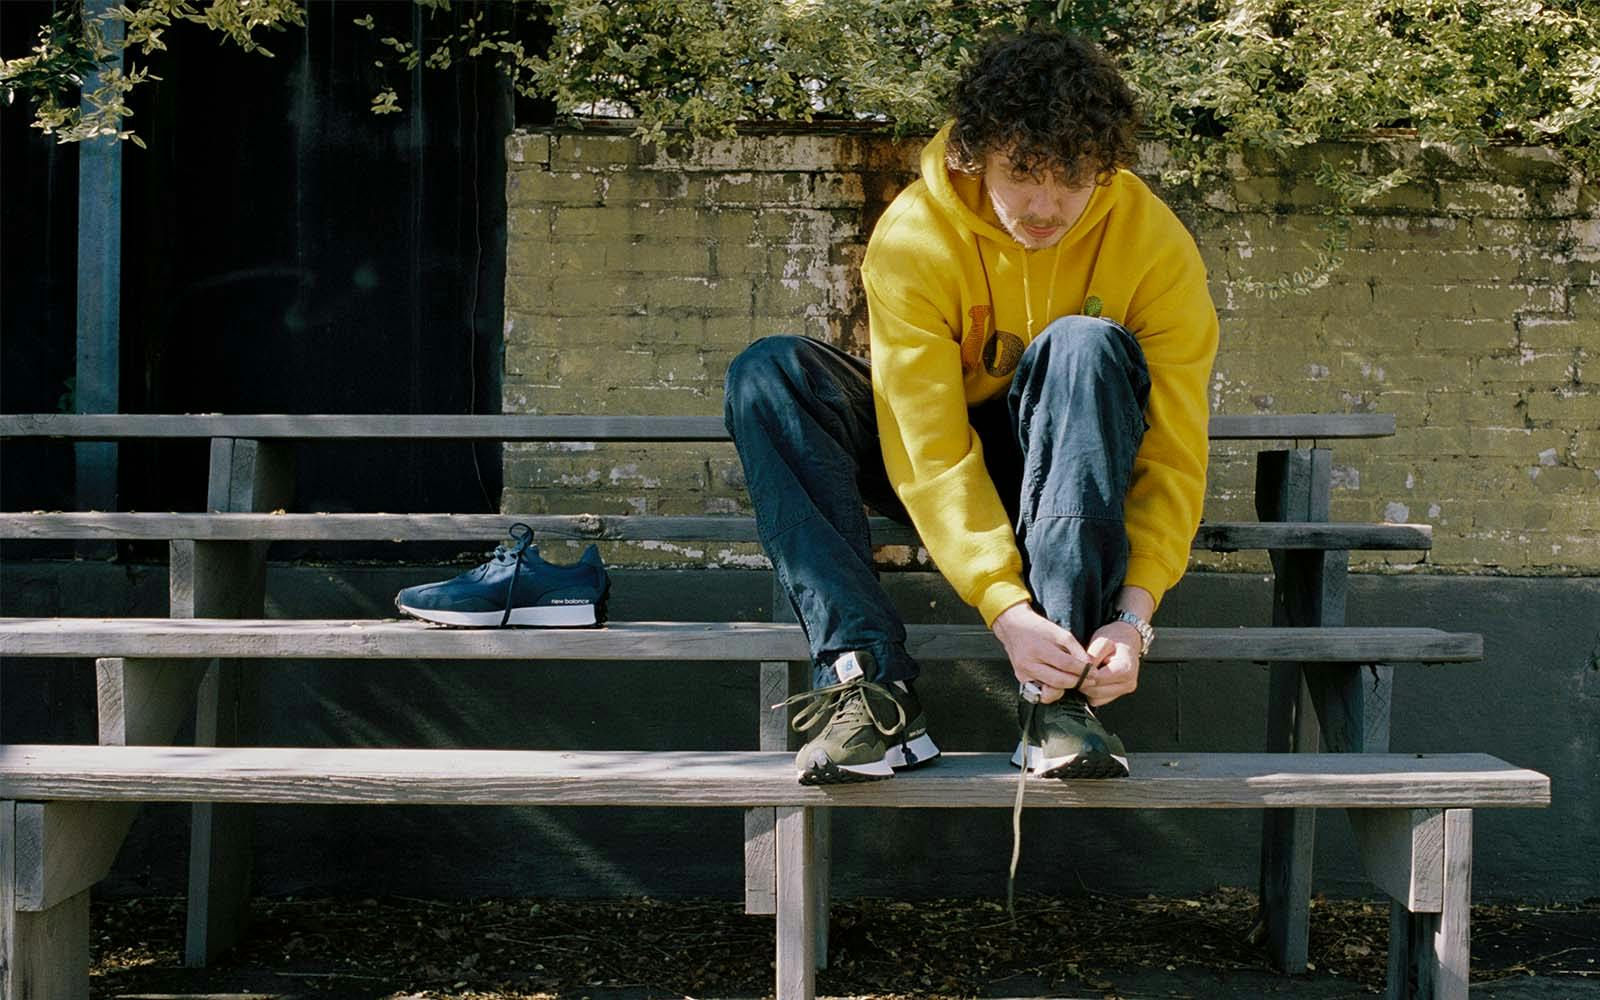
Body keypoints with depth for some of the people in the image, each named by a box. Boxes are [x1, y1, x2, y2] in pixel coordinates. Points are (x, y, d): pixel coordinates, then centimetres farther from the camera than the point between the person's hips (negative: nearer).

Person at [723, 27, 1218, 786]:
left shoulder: (1154, 244, -17)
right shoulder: (912, 238, -20)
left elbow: (1175, 457, -19)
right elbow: (930, 451, -26)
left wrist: (1134, 614, -33)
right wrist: (1004, 606, -38)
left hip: (1073, 470, 0)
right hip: (945, 486, 1)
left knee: (1084, 346, -32)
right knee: (769, 373, -24)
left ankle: (1058, 693, -36)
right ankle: (870, 684, -36)